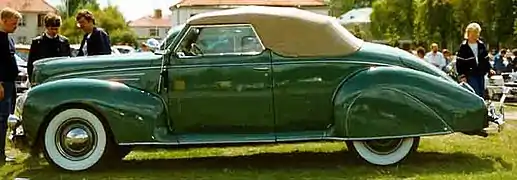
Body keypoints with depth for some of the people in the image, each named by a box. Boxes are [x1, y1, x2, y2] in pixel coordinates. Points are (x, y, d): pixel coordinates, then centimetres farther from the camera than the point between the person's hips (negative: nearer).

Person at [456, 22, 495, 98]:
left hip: (481, 74, 6)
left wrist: (489, 69, 5)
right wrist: (461, 75, -12)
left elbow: (486, 59, 18)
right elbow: (459, 63, -7)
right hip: (470, 75, -6)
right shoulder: (463, 46, -6)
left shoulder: (481, 45, 10)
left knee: (481, 96, 8)